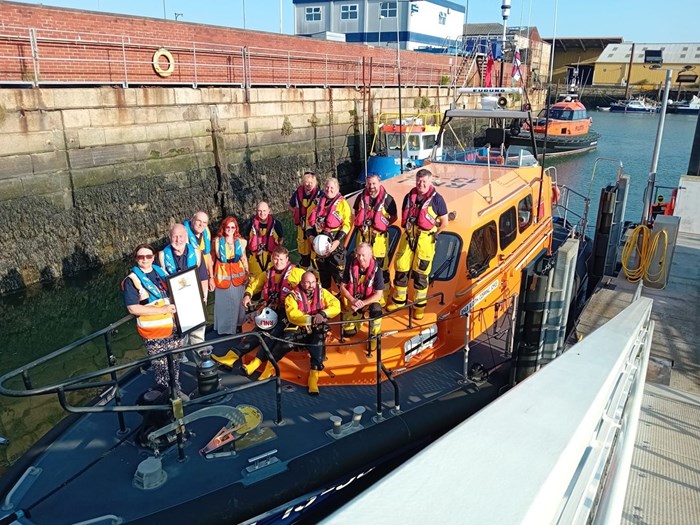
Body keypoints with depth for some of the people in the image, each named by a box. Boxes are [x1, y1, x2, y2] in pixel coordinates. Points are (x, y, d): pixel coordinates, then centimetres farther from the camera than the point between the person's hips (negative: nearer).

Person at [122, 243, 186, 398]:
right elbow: (133, 308, -17)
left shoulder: (161, 272, 8)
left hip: (174, 328, 6)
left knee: (175, 363, 20)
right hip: (154, 333, -5)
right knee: (162, 368, 6)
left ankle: (177, 390, 38)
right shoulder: (131, 280, -10)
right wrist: (162, 310, -22)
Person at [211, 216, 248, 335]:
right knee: (223, 302, 7)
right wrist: (211, 276, 3)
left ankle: (238, 325, 28)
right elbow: (212, 259, 2)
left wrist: (247, 273, 6)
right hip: (222, 275, -1)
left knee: (237, 301, 11)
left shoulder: (241, 242, -1)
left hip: (238, 275, 2)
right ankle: (223, 327, 22)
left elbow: (244, 258, 8)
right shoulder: (217, 241, -5)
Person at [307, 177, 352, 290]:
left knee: (338, 273, -5)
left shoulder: (342, 203, -2)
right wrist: (310, 236, -3)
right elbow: (310, 221, 14)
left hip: (335, 242, -5)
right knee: (322, 272, 17)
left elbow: (347, 224, -10)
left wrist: (337, 241, -20)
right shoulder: (318, 202, 14)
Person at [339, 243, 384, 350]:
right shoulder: (351, 266, -13)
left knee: (376, 309, -35)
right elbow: (342, 287, -7)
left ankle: (374, 336, -11)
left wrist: (363, 303, -30)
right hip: (352, 299, 2)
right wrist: (352, 300, -23)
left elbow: (379, 294, -18)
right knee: (347, 331, -14)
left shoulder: (376, 269, -20)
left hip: (369, 299, -2)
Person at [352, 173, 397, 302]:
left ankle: (384, 292, 13)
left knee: (381, 264, -2)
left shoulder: (388, 199, -10)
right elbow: (356, 214, 17)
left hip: (379, 237, -4)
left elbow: (394, 217, -1)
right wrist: (360, 224, 0)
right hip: (363, 235, 4)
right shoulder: (361, 197, 2)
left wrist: (384, 225, -14)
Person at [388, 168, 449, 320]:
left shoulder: (437, 199, -6)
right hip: (408, 237, 4)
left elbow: (444, 222, -1)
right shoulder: (409, 196, 8)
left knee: (420, 273, 1)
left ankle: (420, 306, 16)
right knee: (401, 269, 8)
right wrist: (408, 230, 8)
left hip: (425, 239, -4)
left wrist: (432, 234, 3)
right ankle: (398, 301, 25)